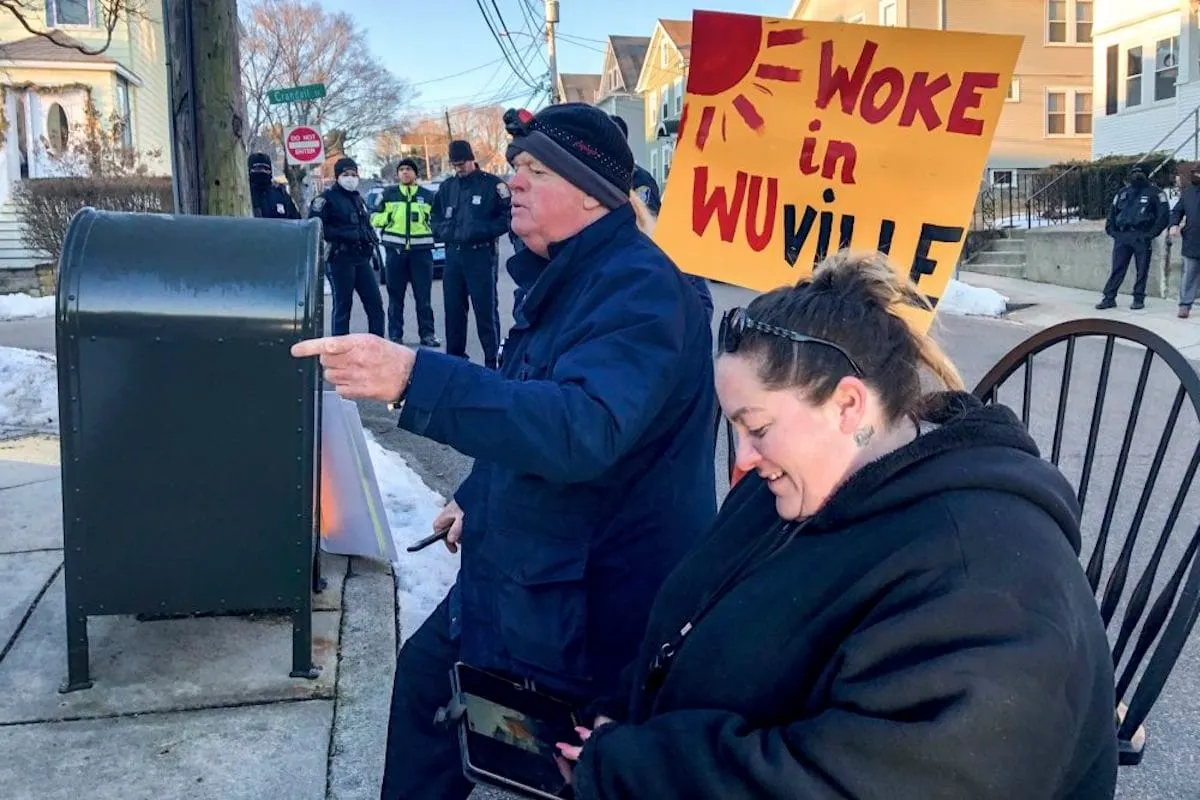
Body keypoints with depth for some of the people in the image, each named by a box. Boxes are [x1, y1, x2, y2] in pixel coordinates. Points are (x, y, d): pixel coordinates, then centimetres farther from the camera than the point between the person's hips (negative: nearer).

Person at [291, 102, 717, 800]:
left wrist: (414, 377, -48)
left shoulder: (639, 287, -25)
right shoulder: (566, 278, 9)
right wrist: (477, 499, 23)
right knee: (426, 669, 23)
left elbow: (584, 426, -41)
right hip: (525, 569, 10)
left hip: (588, 602, -10)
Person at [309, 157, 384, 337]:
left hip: (362, 258, 7)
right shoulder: (327, 198, -3)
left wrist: (371, 238, 7)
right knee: (342, 306, -3)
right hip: (340, 259, -7)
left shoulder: (358, 199, 21)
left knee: (375, 303, 4)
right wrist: (342, 235, -19)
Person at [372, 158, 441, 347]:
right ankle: (395, 335, 9)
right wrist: (388, 215, -11)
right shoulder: (388, 194, 10)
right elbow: (375, 219, 7)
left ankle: (427, 333, 8)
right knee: (395, 297, 4)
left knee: (424, 296, 2)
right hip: (395, 250, 0)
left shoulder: (428, 195, 12)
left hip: (421, 251, 0)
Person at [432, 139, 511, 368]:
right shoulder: (446, 187, 13)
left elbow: (506, 218, -8)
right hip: (453, 254, 6)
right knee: (453, 308, 10)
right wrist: (446, 231, -2)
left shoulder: (493, 184, -4)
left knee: (486, 309, -4)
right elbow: (436, 218, 19)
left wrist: (480, 230, -17)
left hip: (481, 254, -6)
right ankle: (454, 357, 21)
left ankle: (492, 360, 0)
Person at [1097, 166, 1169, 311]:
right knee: (1117, 269, 0)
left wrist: (1151, 234, -8)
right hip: (1122, 236, 3)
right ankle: (1109, 298, 1)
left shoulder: (1154, 192, 4)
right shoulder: (1123, 192, 17)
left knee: (1142, 270, 1)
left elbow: (1163, 214, -2)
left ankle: (1138, 299, 7)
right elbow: (1112, 212, 21)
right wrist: (1112, 231, 7)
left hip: (1142, 237, -3)